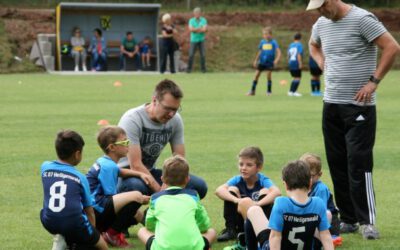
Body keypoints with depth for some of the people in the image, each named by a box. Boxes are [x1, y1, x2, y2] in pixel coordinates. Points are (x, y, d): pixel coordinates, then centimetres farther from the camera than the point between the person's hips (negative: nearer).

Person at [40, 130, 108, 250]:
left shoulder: (45, 167, 8)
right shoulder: (80, 177, 3)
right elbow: (89, 211, 9)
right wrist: (92, 233, 24)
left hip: (48, 223, 3)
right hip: (74, 225, -3)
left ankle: (61, 239, 12)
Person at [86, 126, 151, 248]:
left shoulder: (104, 162, 17)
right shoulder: (107, 167, -13)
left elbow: (120, 172, 40)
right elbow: (111, 197, -14)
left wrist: (140, 174, 23)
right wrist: (139, 199, -5)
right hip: (95, 211, -10)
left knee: (137, 215, 21)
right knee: (136, 196, -24)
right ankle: (112, 234, -11)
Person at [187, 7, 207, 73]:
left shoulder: (204, 20, 1)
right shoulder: (191, 20, 1)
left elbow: (204, 29, -12)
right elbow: (191, 29, -13)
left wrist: (195, 29, -15)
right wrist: (200, 28, -16)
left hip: (201, 40, 0)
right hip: (194, 40, 0)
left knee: (203, 55, -3)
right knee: (191, 55, -5)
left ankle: (203, 68, 7)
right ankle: (189, 68, 3)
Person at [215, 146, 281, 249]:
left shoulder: (263, 180, -16)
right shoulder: (237, 180, -9)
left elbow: (277, 192, -39)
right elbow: (219, 190, -27)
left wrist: (257, 203, -49)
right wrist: (236, 200, -43)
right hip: (242, 222, 3)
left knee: (265, 191, -24)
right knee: (231, 190, -16)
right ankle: (230, 229, -9)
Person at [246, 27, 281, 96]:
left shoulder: (273, 42, -7)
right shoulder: (262, 42, 5)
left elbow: (278, 51, -12)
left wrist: (277, 59, -27)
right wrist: (256, 60, 17)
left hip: (270, 62, -3)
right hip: (261, 62, 3)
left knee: (269, 75, -7)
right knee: (256, 75, 0)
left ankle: (269, 91, 8)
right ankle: (252, 90, 9)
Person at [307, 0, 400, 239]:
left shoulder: (362, 19, -13)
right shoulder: (321, 24, 9)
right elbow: (314, 45, 32)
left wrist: (373, 81, -17)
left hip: (359, 105, -7)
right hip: (331, 103, 7)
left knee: (358, 164, -10)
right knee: (337, 164, 8)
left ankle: (368, 222, -4)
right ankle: (348, 220, 17)